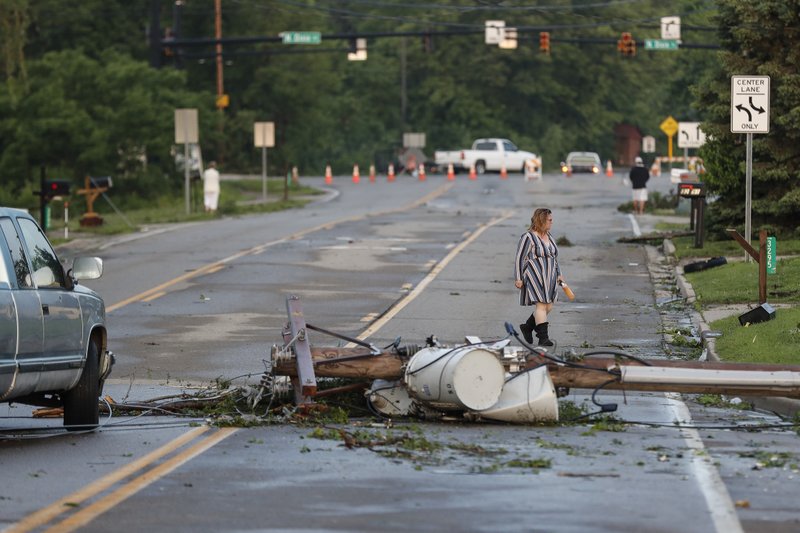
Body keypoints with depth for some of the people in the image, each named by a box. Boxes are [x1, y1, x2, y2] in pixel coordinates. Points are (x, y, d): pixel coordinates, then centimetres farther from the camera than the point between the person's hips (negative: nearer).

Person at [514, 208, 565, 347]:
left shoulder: (549, 236, 15)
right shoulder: (528, 237, -10)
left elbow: (554, 257, 25)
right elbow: (519, 258, -10)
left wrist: (558, 274, 19)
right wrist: (518, 278, -13)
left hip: (548, 278, 8)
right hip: (534, 277, -8)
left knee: (548, 307, 8)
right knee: (541, 305, -14)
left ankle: (527, 327, 27)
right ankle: (543, 337, -15)